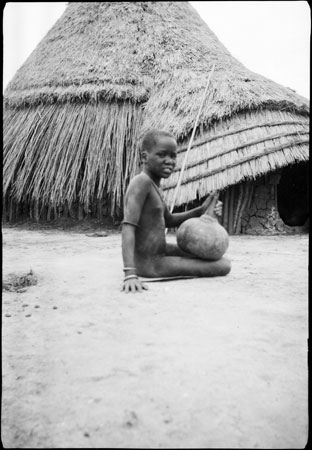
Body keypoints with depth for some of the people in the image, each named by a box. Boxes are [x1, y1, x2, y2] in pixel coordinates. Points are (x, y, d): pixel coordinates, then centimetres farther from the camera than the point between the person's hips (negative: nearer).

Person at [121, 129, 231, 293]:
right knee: (223, 265, -10)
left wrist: (200, 211, 4)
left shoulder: (153, 184, 7)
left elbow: (168, 221, 18)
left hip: (160, 251, 10)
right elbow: (128, 227, -31)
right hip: (149, 264, -10)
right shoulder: (141, 181, -22)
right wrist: (130, 274, -41)